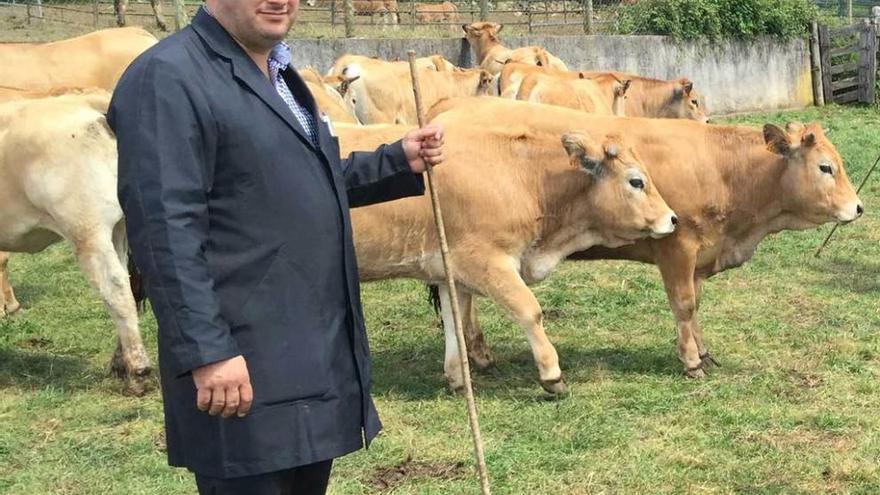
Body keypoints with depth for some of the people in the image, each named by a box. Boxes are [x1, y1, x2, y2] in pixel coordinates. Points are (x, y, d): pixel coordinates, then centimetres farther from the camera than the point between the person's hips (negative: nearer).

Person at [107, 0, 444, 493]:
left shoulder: (278, 76, 16)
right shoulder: (167, 79, -14)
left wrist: (400, 161, 15)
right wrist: (206, 351, -25)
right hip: (245, 370, -9)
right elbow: (165, 229, -20)